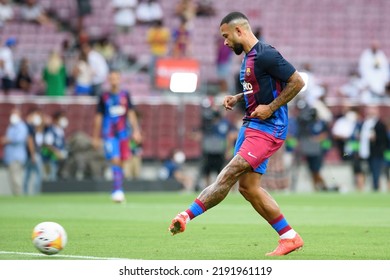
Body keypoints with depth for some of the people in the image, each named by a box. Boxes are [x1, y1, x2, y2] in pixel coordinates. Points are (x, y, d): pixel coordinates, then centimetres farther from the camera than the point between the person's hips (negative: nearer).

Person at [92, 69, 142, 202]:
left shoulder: (125, 95, 8)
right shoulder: (104, 97, 4)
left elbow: (131, 114, 9)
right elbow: (98, 117, 8)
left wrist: (136, 130, -1)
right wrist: (96, 137, 8)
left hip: (123, 133, 2)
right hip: (109, 135, -2)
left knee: (122, 161, 3)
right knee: (115, 160, -15)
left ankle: (117, 190, 15)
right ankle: (118, 190, -18)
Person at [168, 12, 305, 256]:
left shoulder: (265, 55, -15)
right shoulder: (249, 57, 15)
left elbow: (297, 82, -15)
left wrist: (271, 108, -17)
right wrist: (237, 99, 12)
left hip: (267, 128, -11)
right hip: (251, 125, 11)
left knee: (230, 174, -16)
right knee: (248, 187, 6)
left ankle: (187, 216, -22)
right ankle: (290, 237, 11)